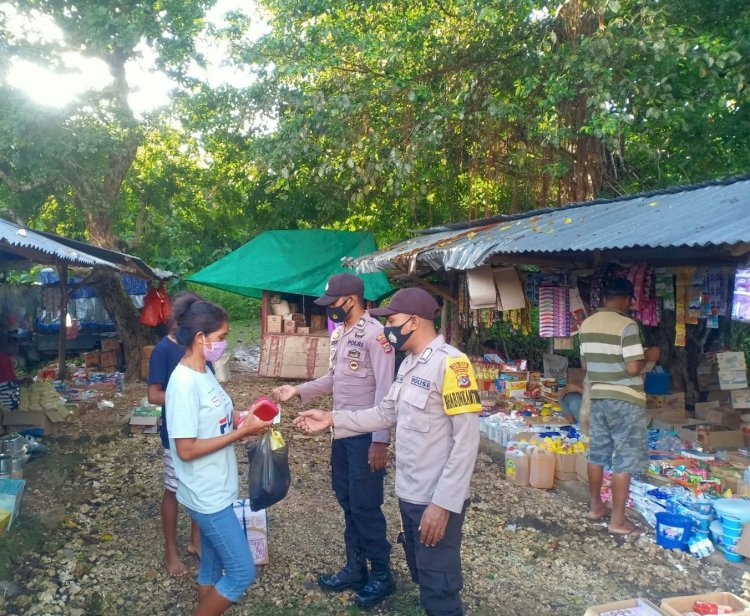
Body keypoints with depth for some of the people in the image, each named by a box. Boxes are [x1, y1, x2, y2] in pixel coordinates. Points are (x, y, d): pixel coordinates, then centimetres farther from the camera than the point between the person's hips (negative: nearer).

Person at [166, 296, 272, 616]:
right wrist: (241, 432, -22)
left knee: (212, 568, 21)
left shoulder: (204, 371, 4)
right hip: (207, 494, -9)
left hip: (216, 489, 9)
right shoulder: (185, 383, -24)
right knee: (242, 572, 1)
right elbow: (186, 449, -25)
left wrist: (243, 417, -4)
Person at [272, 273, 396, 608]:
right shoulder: (338, 333, 9)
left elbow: (384, 390, -20)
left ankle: (382, 574, 19)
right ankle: (356, 567, 32)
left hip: (366, 432, -8)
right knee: (346, 499, 16)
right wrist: (298, 390, 7)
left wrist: (380, 440, -21)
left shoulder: (375, 334, -18)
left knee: (365, 504, 1)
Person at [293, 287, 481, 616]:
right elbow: (386, 414, 13)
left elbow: (466, 440, -23)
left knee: (439, 590, 8)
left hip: (437, 500, -9)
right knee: (422, 578, 25)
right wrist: (333, 419, 6)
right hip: (409, 494, 9)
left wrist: (443, 503, -23)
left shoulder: (451, 364, -21)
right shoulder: (409, 364, 9)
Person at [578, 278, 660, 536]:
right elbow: (633, 368, -20)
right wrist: (648, 356, -2)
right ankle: (618, 520, 7)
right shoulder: (626, 325, -16)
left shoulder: (587, 324, 6)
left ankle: (595, 506, 29)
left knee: (598, 453, 17)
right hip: (624, 399, -7)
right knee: (624, 459, 1)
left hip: (597, 396, 7)